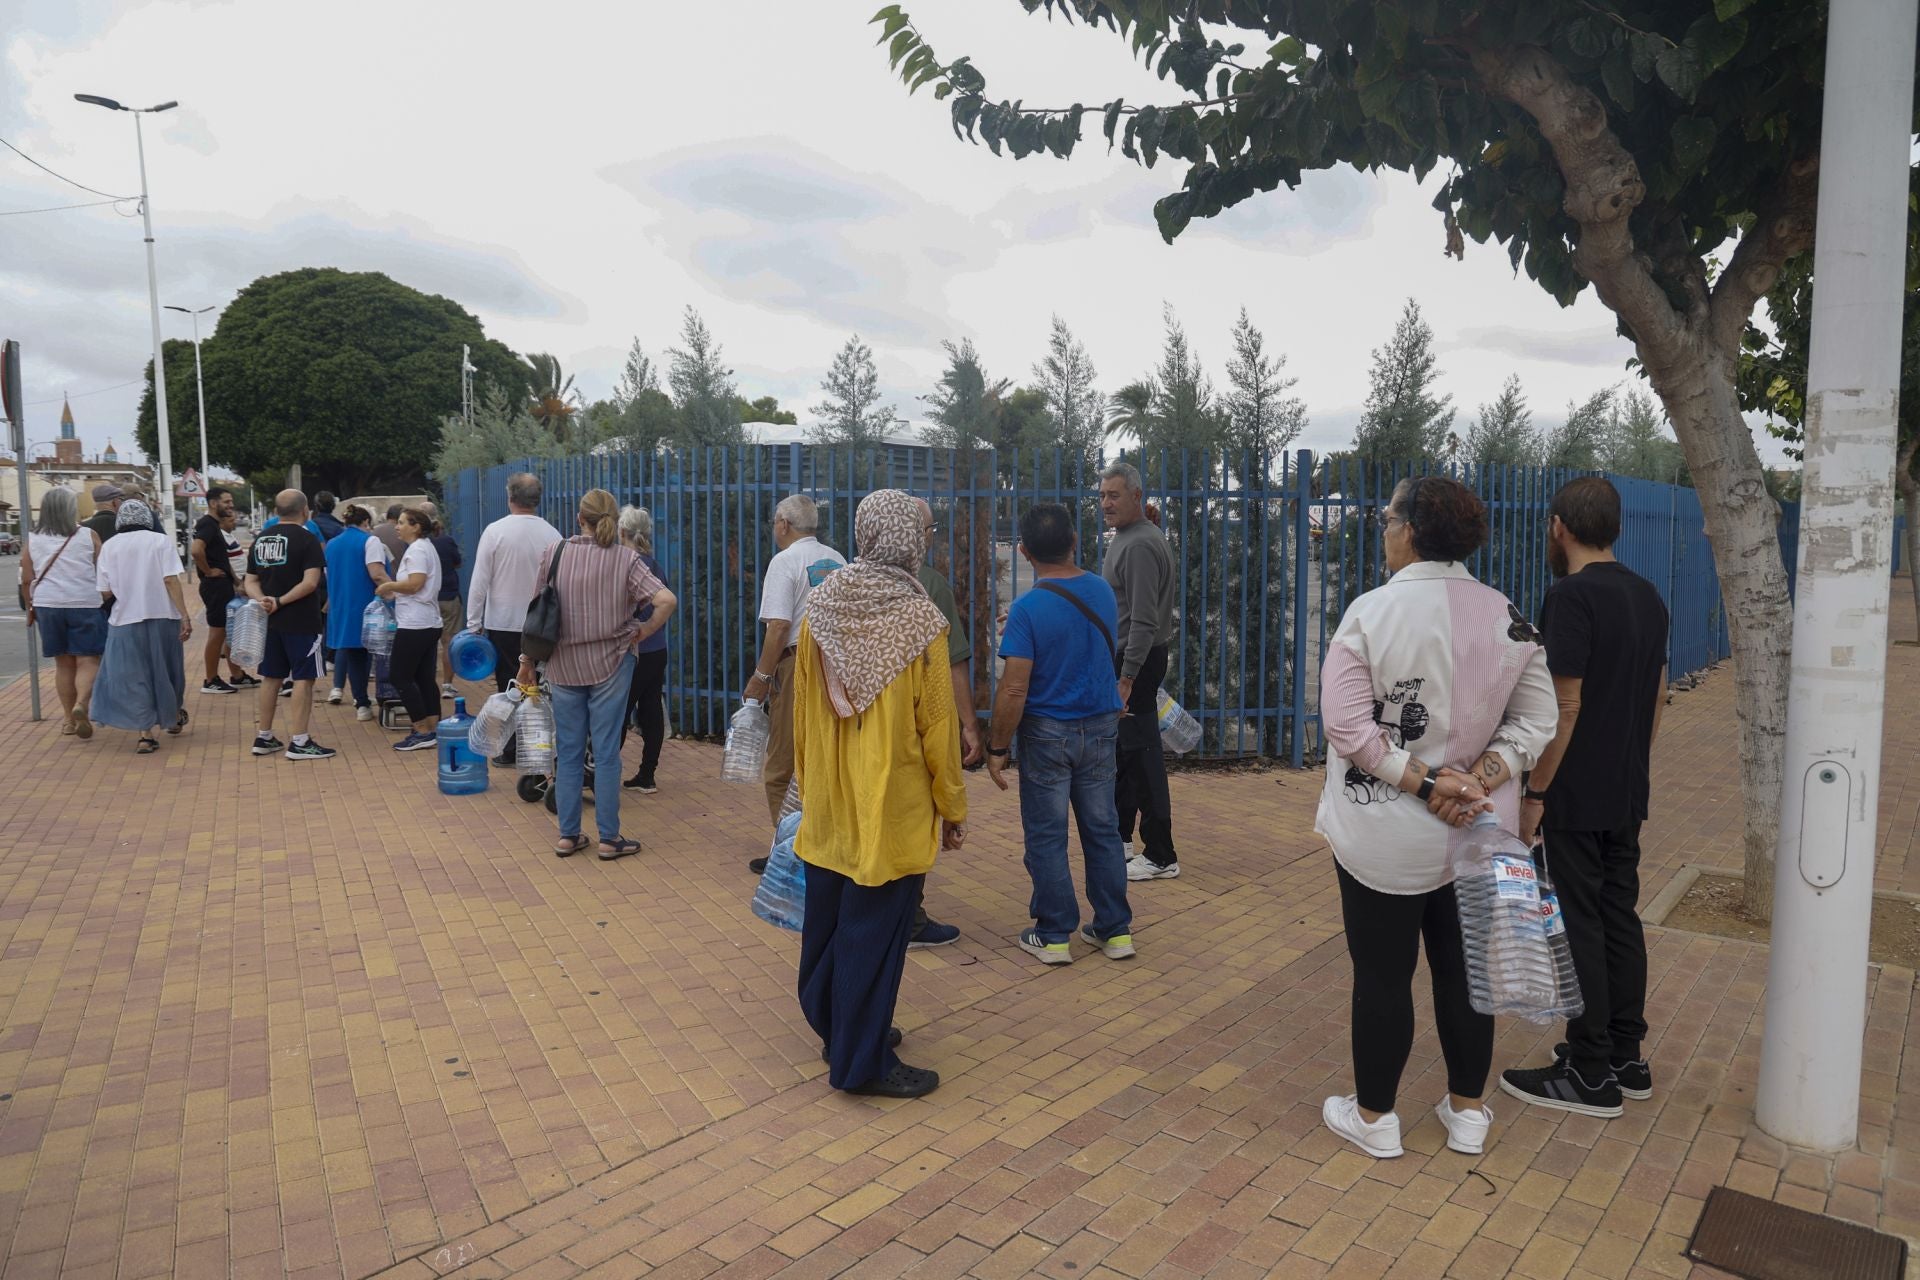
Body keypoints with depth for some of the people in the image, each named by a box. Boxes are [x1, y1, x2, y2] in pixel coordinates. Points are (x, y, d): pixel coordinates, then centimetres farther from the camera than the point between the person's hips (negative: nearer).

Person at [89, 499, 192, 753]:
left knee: (133, 676, 5)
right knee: (166, 668, 18)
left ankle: (146, 734, -1)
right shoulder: (160, 541, -3)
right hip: (162, 616, 0)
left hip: (126, 620, 0)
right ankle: (174, 717, 37)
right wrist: (185, 616, -11)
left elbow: (105, 592, 0)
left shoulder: (109, 546, 1)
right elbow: (171, 581, -12)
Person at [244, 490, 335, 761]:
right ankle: (299, 742, -3)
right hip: (301, 622, -7)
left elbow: (251, 581, 10)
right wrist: (281, 602, -15)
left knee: (270, 678, 14)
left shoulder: (260, 539, 11)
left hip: (270, 621, 7)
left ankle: (263, 738, 21)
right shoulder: (306, 538, -10)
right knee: (303, 679, -3)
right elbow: (311, 582, -19)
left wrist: (263, 600, -7)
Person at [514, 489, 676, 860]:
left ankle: (568, 835, 17)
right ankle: (609, 838, 10)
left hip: (562, 663, 2)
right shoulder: (626, 558, -8)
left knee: (568, 752, 11)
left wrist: (527, 659, 11)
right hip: (610, 663, -2)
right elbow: (666, 600, -19)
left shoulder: (555, 552, -2)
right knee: (606, 751, 4)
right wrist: (645, 630, -2)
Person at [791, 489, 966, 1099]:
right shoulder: (919, 618, -16)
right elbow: (937, 724, -12)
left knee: (827, 915, 18)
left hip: (827, 800, 6)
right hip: (892, 803, -6)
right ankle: (863, 1061, 13)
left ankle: (834, 1028, 34)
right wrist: (952, 806, -1)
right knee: (875, 927, 4)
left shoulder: (820, 607, -1)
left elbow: (803, 707, 7)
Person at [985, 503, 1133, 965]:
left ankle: (1054, 936, 14)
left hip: (1047, 732, -5)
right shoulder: (1103, 591, -1)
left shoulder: (1028, 609, -18)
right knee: (1102, 830, 13)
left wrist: (997, 748, -10)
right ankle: (1115, 930, 21)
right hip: (1100, 727, 5)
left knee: (1047, 837, 6)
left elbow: (1014, 690, -20)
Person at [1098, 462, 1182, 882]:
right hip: (1123, 658, 11)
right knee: (1120, 751, 18)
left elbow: (1144, 622, -25)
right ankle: (1119, 839, 30)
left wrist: (1127, 679, -27)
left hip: (1136, 662, -11)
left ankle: (1160, 856, 2)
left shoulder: (1140, 545, -19)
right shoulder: (1127, 538, 14)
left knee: (1140, 756, -5)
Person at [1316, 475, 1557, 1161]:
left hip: (1386, 836, -4)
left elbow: (1349, 727, -20)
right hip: (1480, 831, 5)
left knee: (1382, 975, 9)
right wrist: (1477, 779, -9)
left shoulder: (1373, 612, -16)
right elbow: (1535, 722, 0)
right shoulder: (1507, 616, -1)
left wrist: (1422, 783, -14)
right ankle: (1467, 1111, 32)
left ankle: (1374, 1116, 24)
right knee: (1464, 967, 18)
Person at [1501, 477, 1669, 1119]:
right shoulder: (1647, 596, 9)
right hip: (1627, 794, 8)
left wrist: (1534, 793, -14)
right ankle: (1626, 1056, 26)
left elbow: (1565, 706, -21)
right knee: (1621, 917, 15)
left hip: (1577, 798, -8)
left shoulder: (1572, 596, -18)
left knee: (1579, 927, 0)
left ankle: (1591, 1075, 9)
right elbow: (1657, 694, 14)